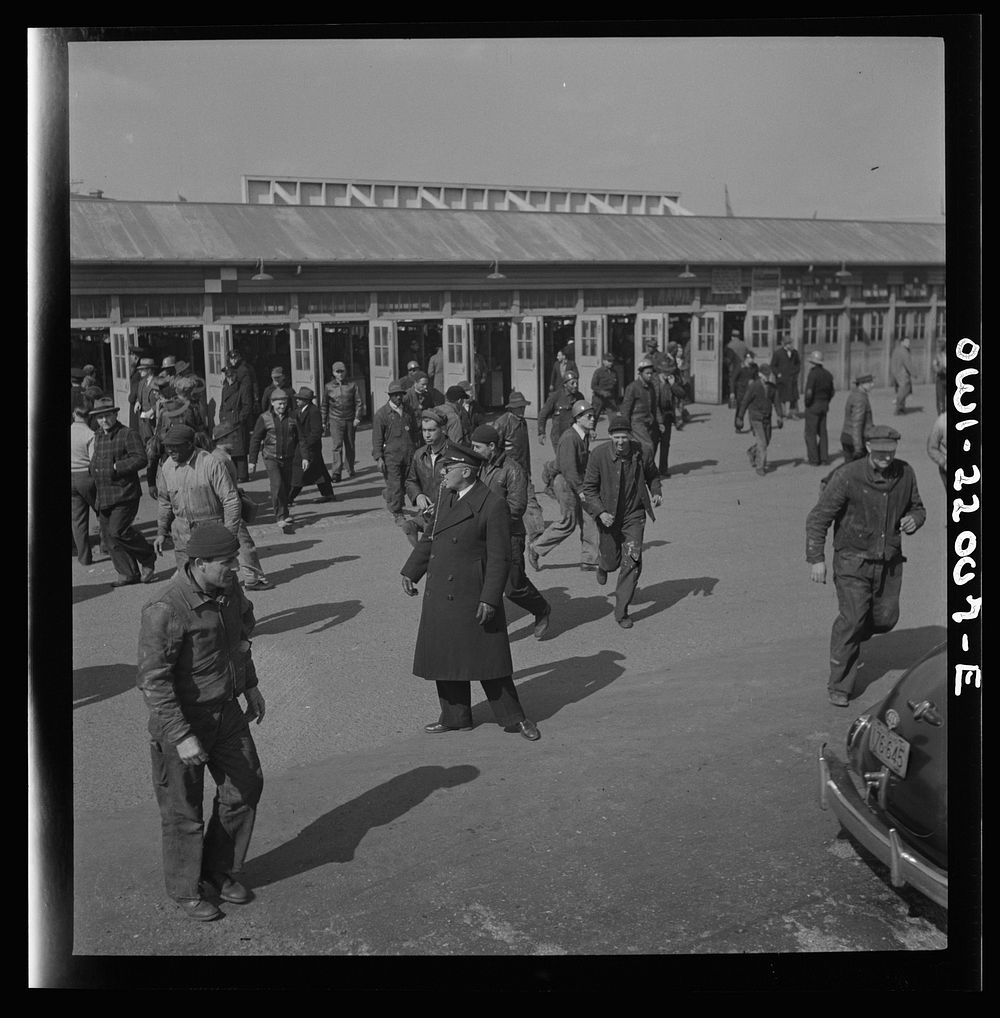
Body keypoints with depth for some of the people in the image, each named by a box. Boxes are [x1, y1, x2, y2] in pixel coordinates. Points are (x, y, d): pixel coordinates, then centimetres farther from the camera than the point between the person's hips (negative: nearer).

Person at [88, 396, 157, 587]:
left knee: (118, 531, -16)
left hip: (124, 494, -8)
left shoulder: (127, 435, -9)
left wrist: (116, 467, -19)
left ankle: (147, 559, 6)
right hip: (104, 496, 8)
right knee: (107, 536, 6)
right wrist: (94, 469, 11)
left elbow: (140, 459, -16)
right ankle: (129, 574, 14)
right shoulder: (98, 436, 15)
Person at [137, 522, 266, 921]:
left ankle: (220, 872, 33)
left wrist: (250, 685, 20)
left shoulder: (228, 588, -4)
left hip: (226, 710, 7)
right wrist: (182, 737, -25)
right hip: (181, 719, -7)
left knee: (245, 787, 12)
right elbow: (153, 679, -26)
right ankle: (186, 890, 29)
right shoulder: (165, 611, -28)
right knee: (184, 810, 8)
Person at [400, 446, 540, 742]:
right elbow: (430, 539, 20)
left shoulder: (492, 506, -15)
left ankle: (513, 718, 15)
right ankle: (455, 717, 29)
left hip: (472, 597, -8)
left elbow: (499, 558, -15)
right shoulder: (446, 499, 10)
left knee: (488, 659, 1)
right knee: (446, 658, 14)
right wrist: (410, 572, 14)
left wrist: (490, 599, -19)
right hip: (440, 596, 8)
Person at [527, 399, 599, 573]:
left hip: (578, 480, 9)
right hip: (565, 482, -9)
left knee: (589, 519, 3)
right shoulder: (569, 438, -21)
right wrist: (580, 490, -29)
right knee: (568, 523, -4)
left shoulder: (585, 435, 9)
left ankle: (588, 560, 8)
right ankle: (535, 548, 10)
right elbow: (568, 468, -27)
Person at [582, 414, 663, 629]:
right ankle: (603, 565, 53)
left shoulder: (642, 452, -11)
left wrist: (656, 492, -10)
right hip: (608, 516, -1)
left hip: (633, 516, 1)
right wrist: (601, 512, -21)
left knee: (632, 563, -9)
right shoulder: (599, 454, -17)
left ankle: (621, 611, 2)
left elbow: (652, 476, 10)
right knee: (612, 561, 13)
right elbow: (589, 487, -9)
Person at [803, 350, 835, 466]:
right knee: (822, 433, 15)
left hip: (813, 405, -7)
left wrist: (806, 403, -8)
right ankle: (825, 458, 14)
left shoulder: (812, 374, -18)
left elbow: (809, 392, -24)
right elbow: (831, 392, 12)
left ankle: (814, 459, 0)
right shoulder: (828, 374, 5)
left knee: (810, 433, 1)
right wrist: (825, 403, 18)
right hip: (824, 406, 7)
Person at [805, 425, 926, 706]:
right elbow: (818, 518, -14)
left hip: (889, 561, 5)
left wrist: (914, 520, -11)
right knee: (853, 618, -11)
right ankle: (840, 687, 2)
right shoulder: (848, 476, -18)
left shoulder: (904, 473, -3)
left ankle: (850, 637, 44)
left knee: (886, 618, 11)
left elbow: (917, 508, 13)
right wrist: (816, 559, -19)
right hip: (853, 559, -5)